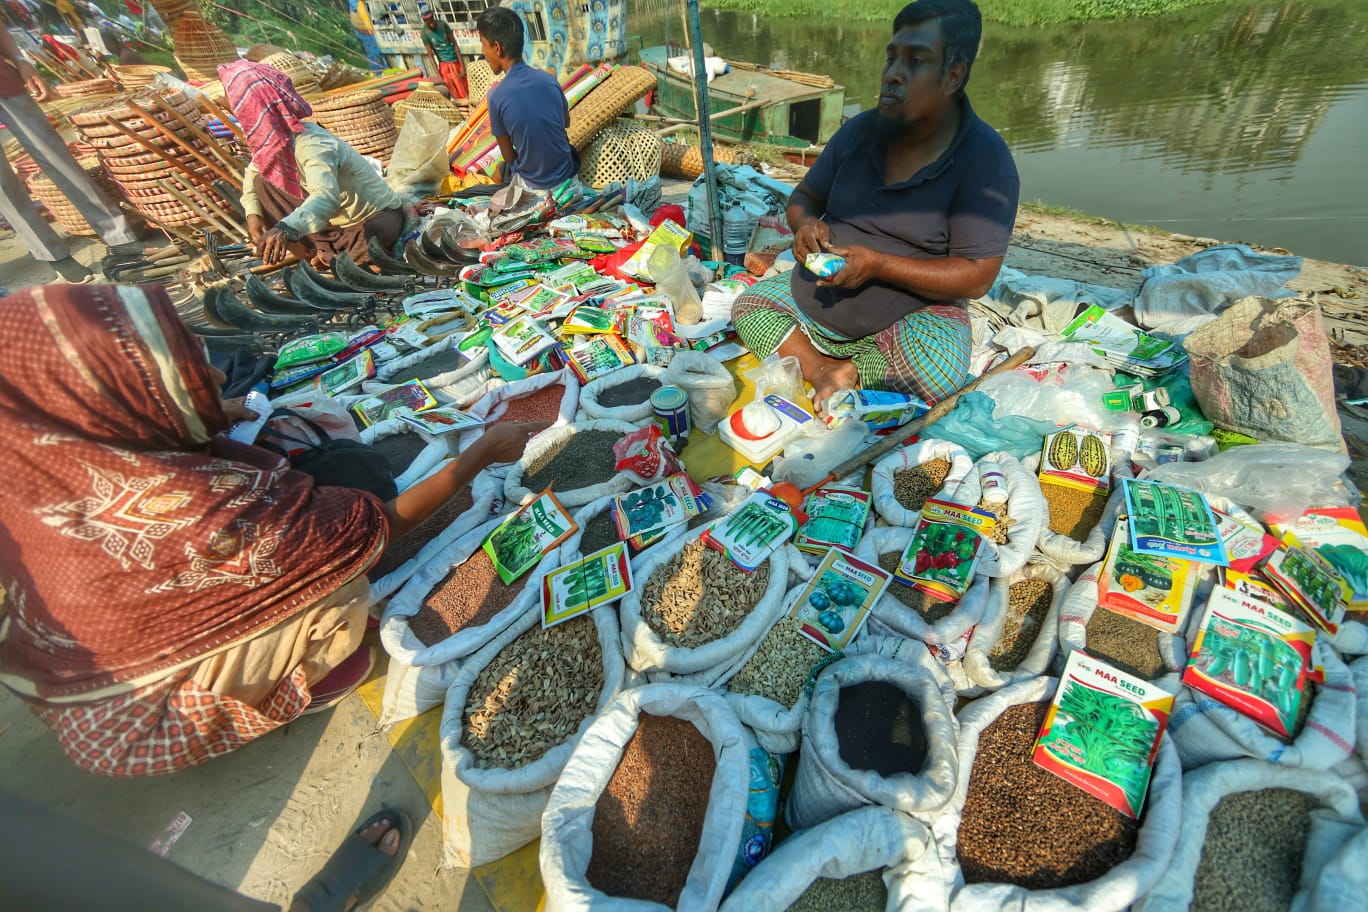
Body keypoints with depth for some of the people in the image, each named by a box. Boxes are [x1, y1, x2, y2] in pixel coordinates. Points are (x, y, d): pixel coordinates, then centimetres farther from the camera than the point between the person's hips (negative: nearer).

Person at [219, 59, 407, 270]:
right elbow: (251, 175, 12)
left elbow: (327, 196, -46)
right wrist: (252, 213, -5)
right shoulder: (273, 141, -3)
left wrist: (286, 228, -60)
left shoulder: (311, 145, -29)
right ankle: (322, 252, -9)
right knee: (261, 183, -2)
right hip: (335, 218, 8)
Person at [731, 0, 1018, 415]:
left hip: (914, 312, -5)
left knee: (938, 373, -33)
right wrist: (805, 223, -15)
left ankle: (850, 371, -10)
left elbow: (977, 276, -16)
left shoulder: (985, 159, -12)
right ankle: (824, 370, -22)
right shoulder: (860, 130, 2)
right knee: (748, 307, -8)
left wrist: (878, 264, -26)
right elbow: (804, 198, 12)